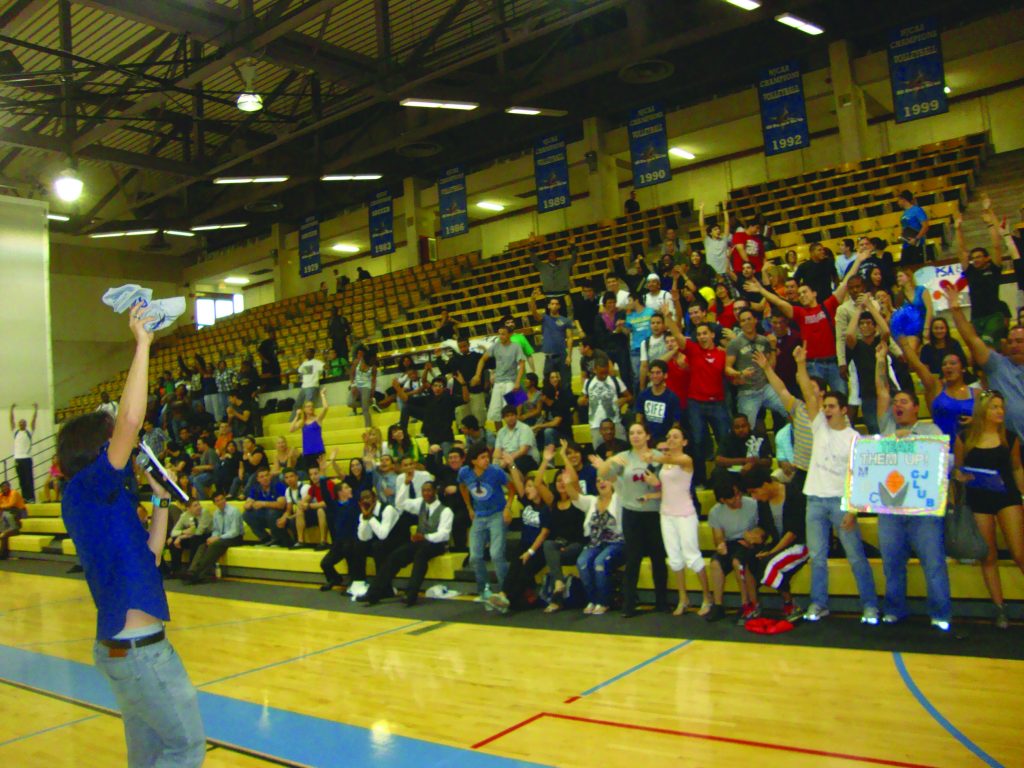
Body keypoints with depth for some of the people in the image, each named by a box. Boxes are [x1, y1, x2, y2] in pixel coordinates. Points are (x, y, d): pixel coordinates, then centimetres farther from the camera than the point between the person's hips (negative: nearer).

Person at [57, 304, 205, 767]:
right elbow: (131, 419, -27)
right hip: (135, 647, -10)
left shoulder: (99, 501, 12)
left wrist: (161, 501, 15)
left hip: (127, 644, 10)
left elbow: (146, 556, 17)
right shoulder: (87, 488, -14)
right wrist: (142, 345, -21)